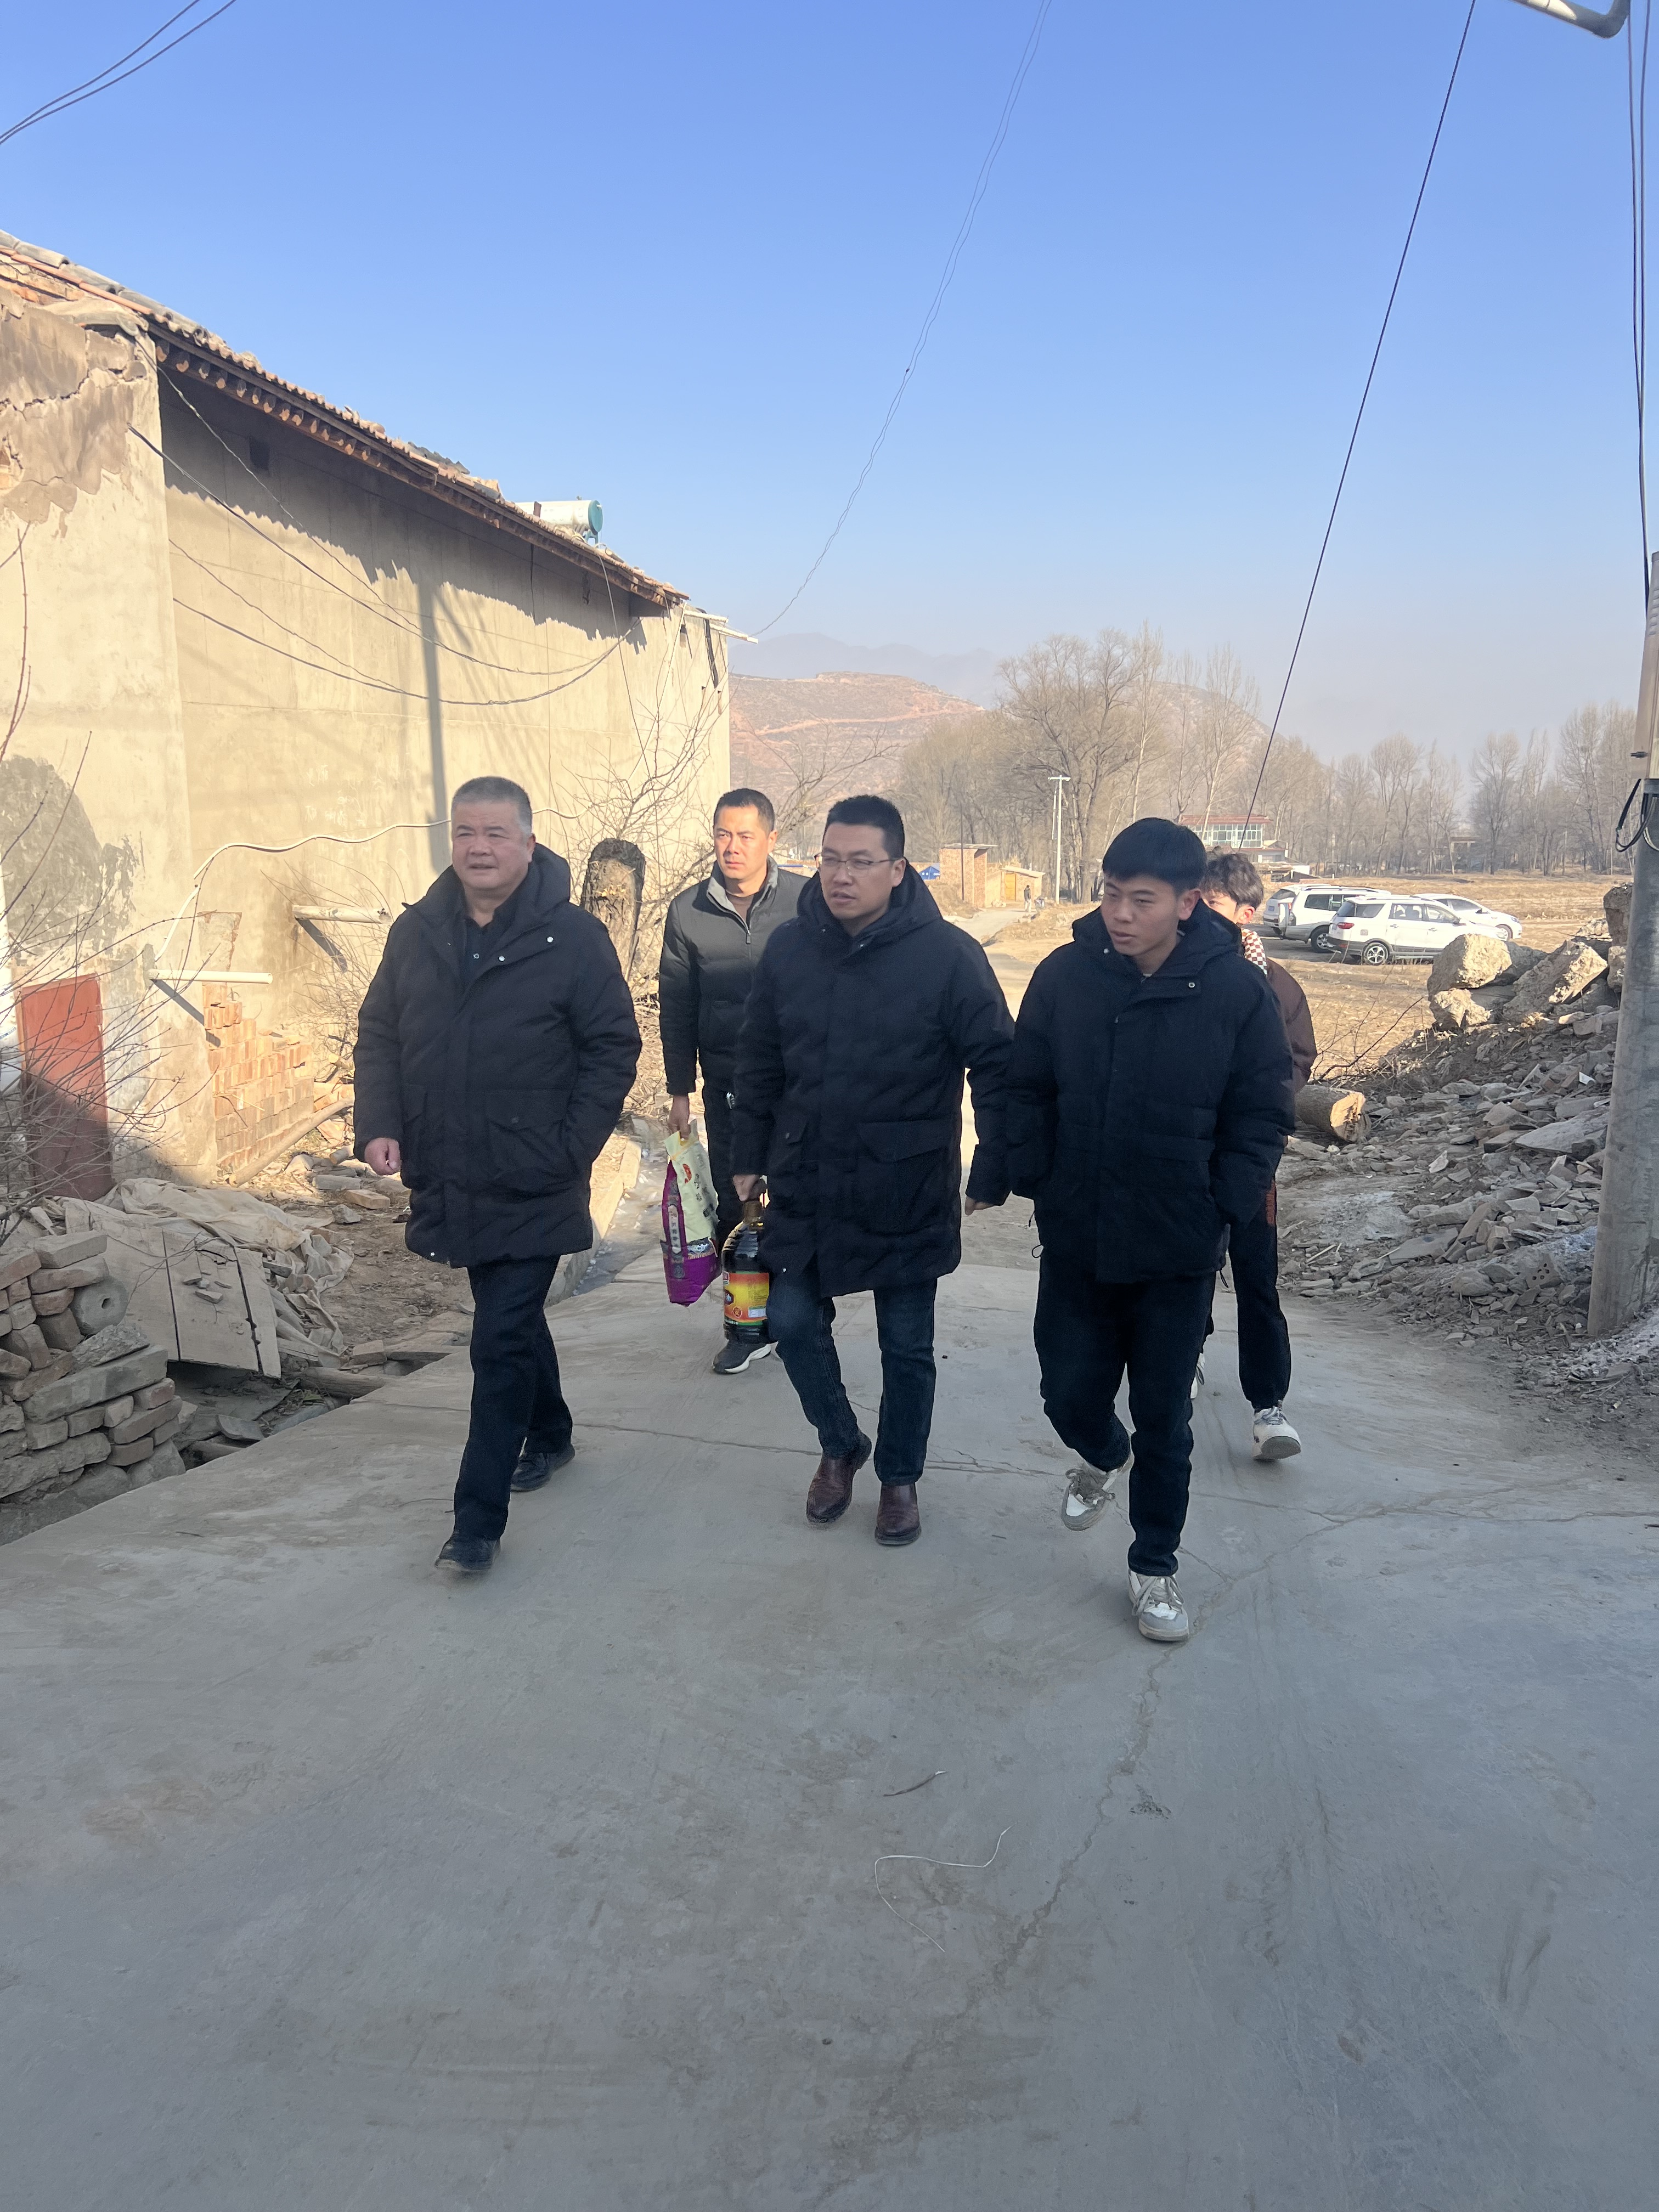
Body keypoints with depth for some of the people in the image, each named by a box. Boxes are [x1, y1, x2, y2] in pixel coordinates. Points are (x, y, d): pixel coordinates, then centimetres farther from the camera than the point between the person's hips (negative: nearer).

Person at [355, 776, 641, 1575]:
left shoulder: (574, 937, -9)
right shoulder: (416, 932, 5)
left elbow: (614, 1048, -7)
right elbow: (379, 1035, 11)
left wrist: (570, 1151, -12)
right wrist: (378, 1125, -4)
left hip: (532, 1189, -5)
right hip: (448, 1181, 5)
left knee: (501, 1342, -5)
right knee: (512, 1320, 22)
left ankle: (479, 1519, 4)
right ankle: (550, 1434, 46)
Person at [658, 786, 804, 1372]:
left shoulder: (806, 902, -6)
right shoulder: (688, 911, 2)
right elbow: (675, 1005, 6)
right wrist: (680, 1089, 4)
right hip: (727, 1086, 2)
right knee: (734, 1208, 8)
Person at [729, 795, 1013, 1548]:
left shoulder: (947, 955, -14)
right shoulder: (789, 948, -1)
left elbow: (997, 1068, -9)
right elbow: (759, 1064, 9)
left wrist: (991, 1175, -10)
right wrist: (750, 1157, 10)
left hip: (906, 1197, -3)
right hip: (804, 1190, 4)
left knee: (906, 1348, 10)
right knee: (792, 1321, 9)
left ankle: (899, 1476, 32)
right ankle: (839, 1446, 35)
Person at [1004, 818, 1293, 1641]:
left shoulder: (1238, 992, -10)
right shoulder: (1063, 976, -5)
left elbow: (1260, 1119, -3)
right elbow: (1026, 1091, 4)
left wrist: (1221, 1212, -11)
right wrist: (1032, 1181, -5)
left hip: (1177, 1257, -2)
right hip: (1074, 1243, 2)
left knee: (1163, 1419, 9)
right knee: (1069, 1395, 14)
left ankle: (1154, 1567, 29)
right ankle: (1102, 1456, 50)